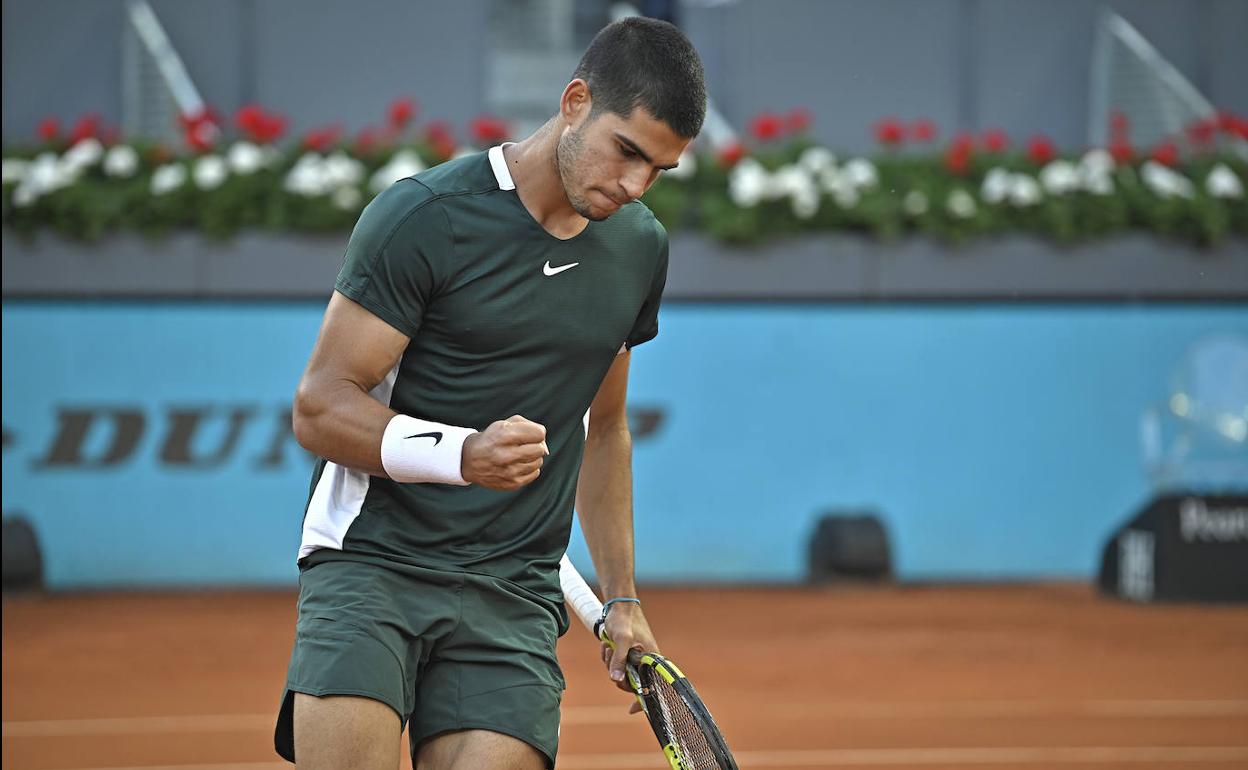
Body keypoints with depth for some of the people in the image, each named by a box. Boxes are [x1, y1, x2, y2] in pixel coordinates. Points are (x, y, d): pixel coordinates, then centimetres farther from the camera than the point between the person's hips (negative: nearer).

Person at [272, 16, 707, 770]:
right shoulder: (423, 217, -9)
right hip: (372, 560, -4)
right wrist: (463, 454, -23)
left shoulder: (642, 248, 11)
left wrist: (621, 597, 22)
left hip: (515, 595, 4)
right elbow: (319, 406, -8)